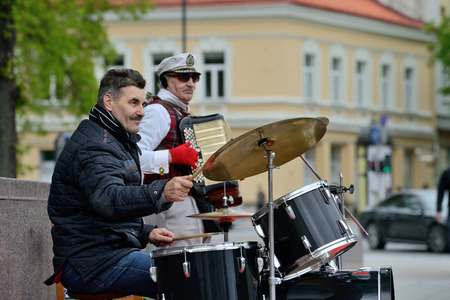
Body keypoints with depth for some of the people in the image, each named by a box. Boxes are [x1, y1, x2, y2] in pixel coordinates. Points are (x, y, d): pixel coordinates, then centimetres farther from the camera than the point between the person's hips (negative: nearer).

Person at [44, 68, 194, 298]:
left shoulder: (118, 141, 22)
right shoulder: (93, 146, -14)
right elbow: (108, 200, -35)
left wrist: (145, 233, 10)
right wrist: (160, 193, -50)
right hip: (90, 263, -11)